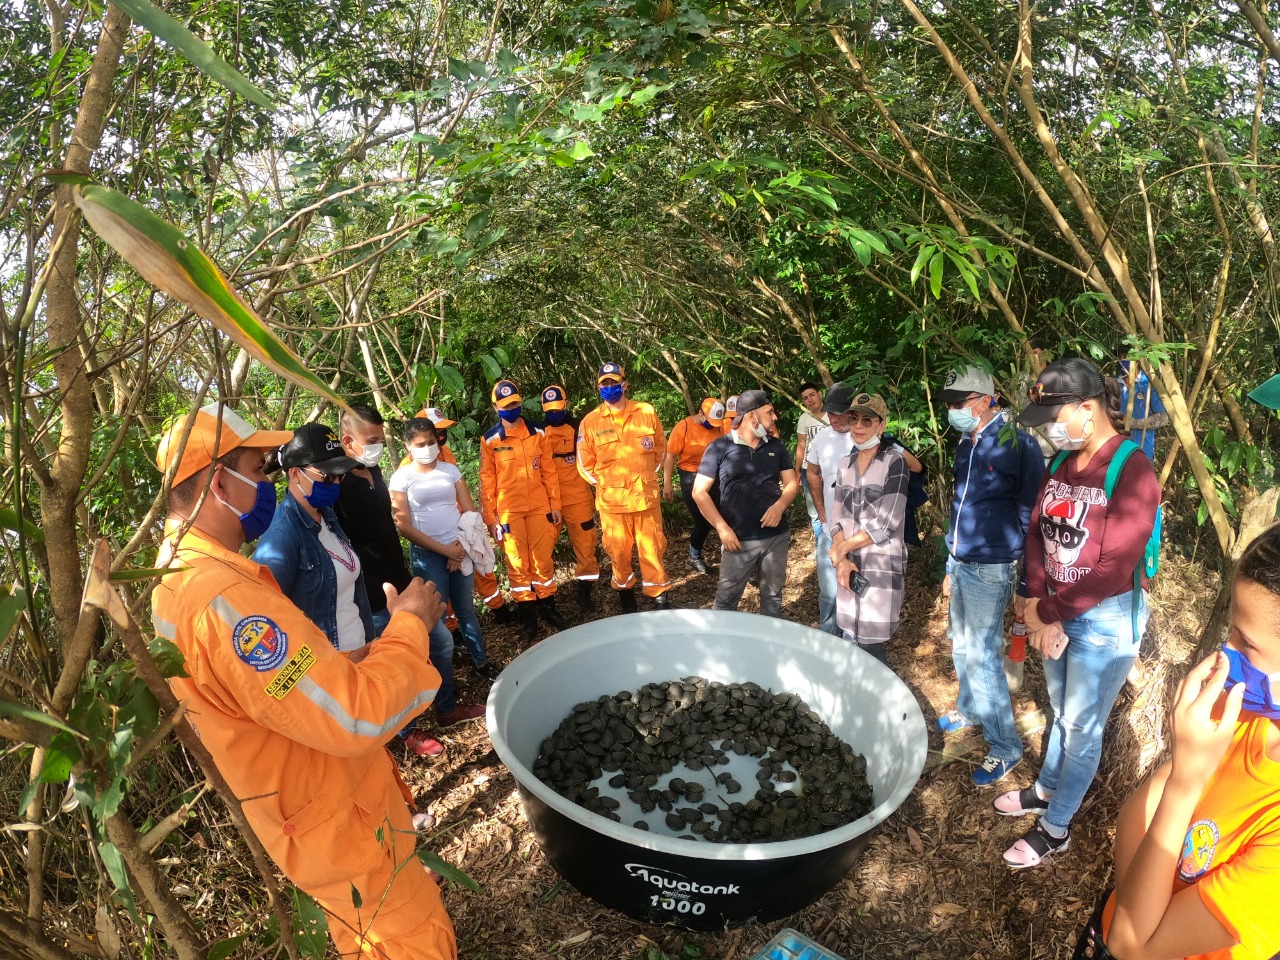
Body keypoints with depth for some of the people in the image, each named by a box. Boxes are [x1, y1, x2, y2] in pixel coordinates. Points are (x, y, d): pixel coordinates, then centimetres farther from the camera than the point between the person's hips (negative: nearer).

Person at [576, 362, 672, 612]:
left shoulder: (647, 413, 1)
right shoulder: (590, 422, -1)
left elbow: (660, 447, 12)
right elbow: (585, 463, 6)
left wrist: (647, 474, 10)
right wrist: (603, 483, 3)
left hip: (646, 495, 0)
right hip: (611, 499, 0)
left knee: (652, 549, 5)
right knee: (618, 551, 10)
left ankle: (659, 596, 18)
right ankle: (625, 591, 31)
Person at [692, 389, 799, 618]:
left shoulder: (776, 446, 7)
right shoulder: (720, 447, -7)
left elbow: (792, 482, 11)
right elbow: (699, 492, -7)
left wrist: (779, 506, -12)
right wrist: (722, 528, -14)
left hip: (776, 536, 4)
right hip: (739, 539, -4)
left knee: (772, 595, 17)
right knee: (726, 598, 6)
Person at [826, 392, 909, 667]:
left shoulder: (894, 462, -8)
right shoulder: (846, 466, 10)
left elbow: (886, 523, -15)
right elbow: (838, 518, 6)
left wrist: (840, 549, -9)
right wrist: (842, 560, -10)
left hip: (882, 565, -5)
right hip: (850, 565, 5)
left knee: (870, 650, -1)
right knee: (849, 646, 12)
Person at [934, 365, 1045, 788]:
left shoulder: (1016, 444, -16)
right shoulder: (966, 444, 7)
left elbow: (1029, 512, -14)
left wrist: (1025, 578, -13)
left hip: (990, 568, -8)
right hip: (961, 563, 8)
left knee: (982, 655, -5)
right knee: (961, 645, 20)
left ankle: (1005, 747, 9)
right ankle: (969, 710, 41)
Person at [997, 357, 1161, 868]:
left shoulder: (1132, 472, -20)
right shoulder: (1062, 463, 2)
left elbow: (1113, 567, -23)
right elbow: (1037, 532, 3)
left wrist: (1048, 612, -15)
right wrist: (1037, 604, -9)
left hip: (1105, 619, -6)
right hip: (1058, 613, 6)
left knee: (1081, 725, 9)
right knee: (1062, 710, 23)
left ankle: (1056, 828, 24)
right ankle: (1045, 790, 43)